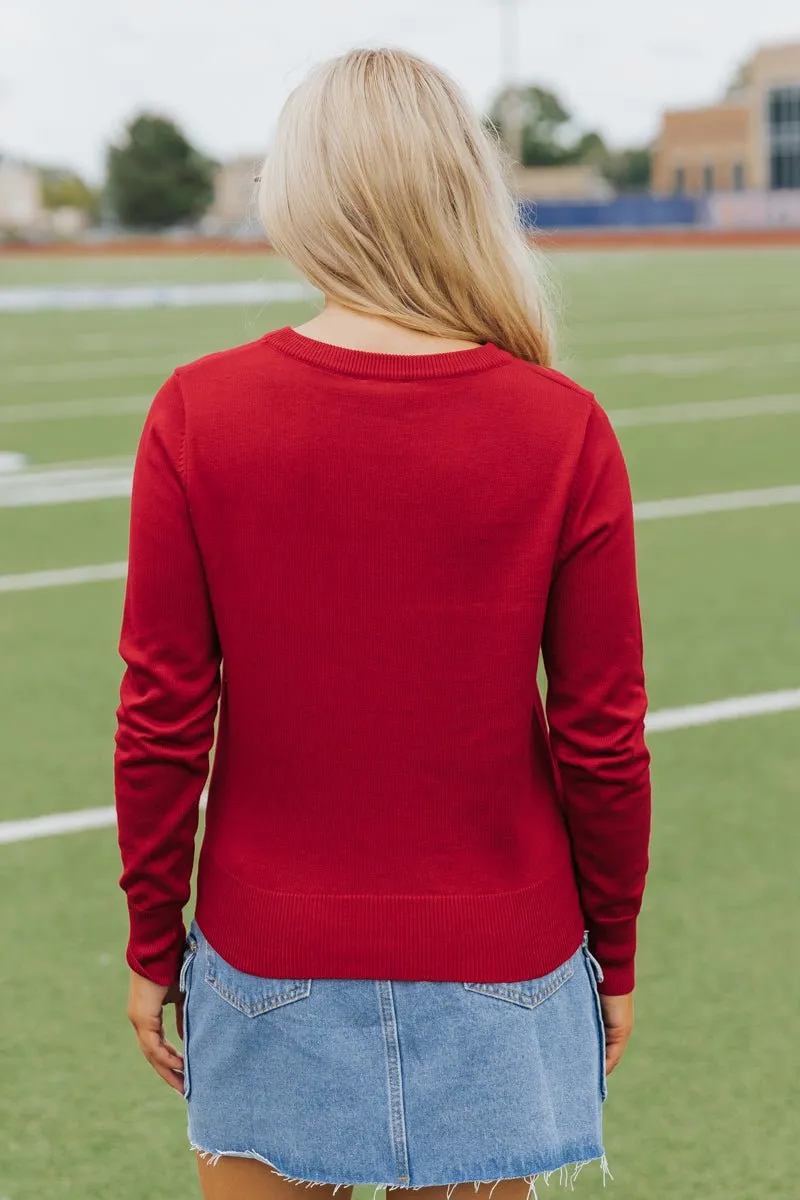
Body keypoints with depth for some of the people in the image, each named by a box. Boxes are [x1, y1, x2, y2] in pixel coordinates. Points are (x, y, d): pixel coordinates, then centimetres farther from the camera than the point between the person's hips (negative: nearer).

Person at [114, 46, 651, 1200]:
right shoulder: (566, 430, -10)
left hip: (270, 977, 0)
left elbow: (160, 723, -7)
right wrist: (613, 957, 8)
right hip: (496, 974, 0)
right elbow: (604, 741, -6)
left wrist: (153, 942, 6)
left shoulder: (195, 414, -10)